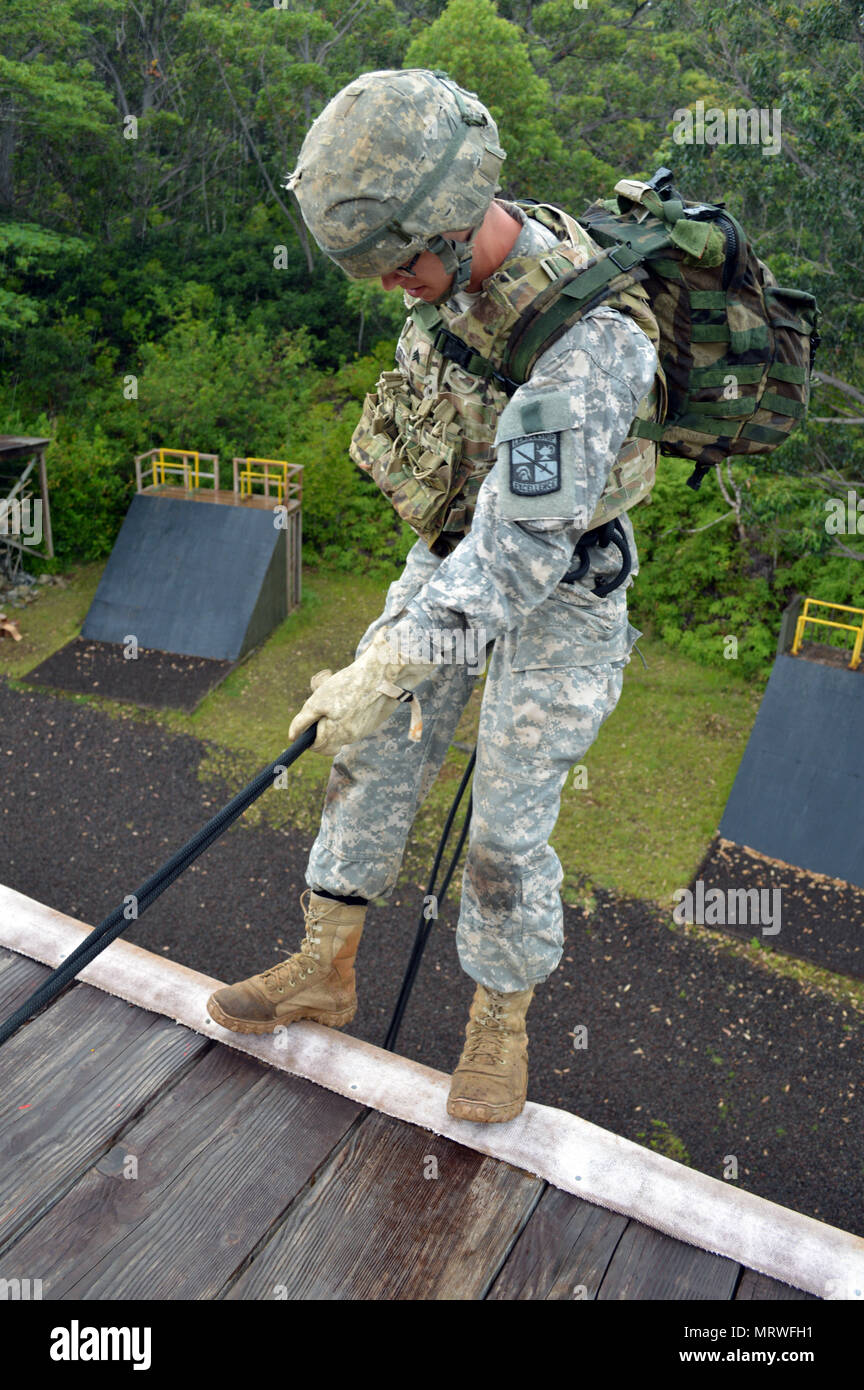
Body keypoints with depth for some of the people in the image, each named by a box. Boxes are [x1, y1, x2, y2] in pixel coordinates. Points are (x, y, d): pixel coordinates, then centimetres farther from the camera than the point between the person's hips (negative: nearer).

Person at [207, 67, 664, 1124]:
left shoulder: (587, 339, -33)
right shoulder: (463, 255, -7)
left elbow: (520, 551, -35)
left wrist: (385, 669, -33)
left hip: (556, 586, -7)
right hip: (455, 549, 8)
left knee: (506, 832, 0)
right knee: (375, 759, 10)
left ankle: (500, 1025, 28)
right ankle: (324, 972, 29)